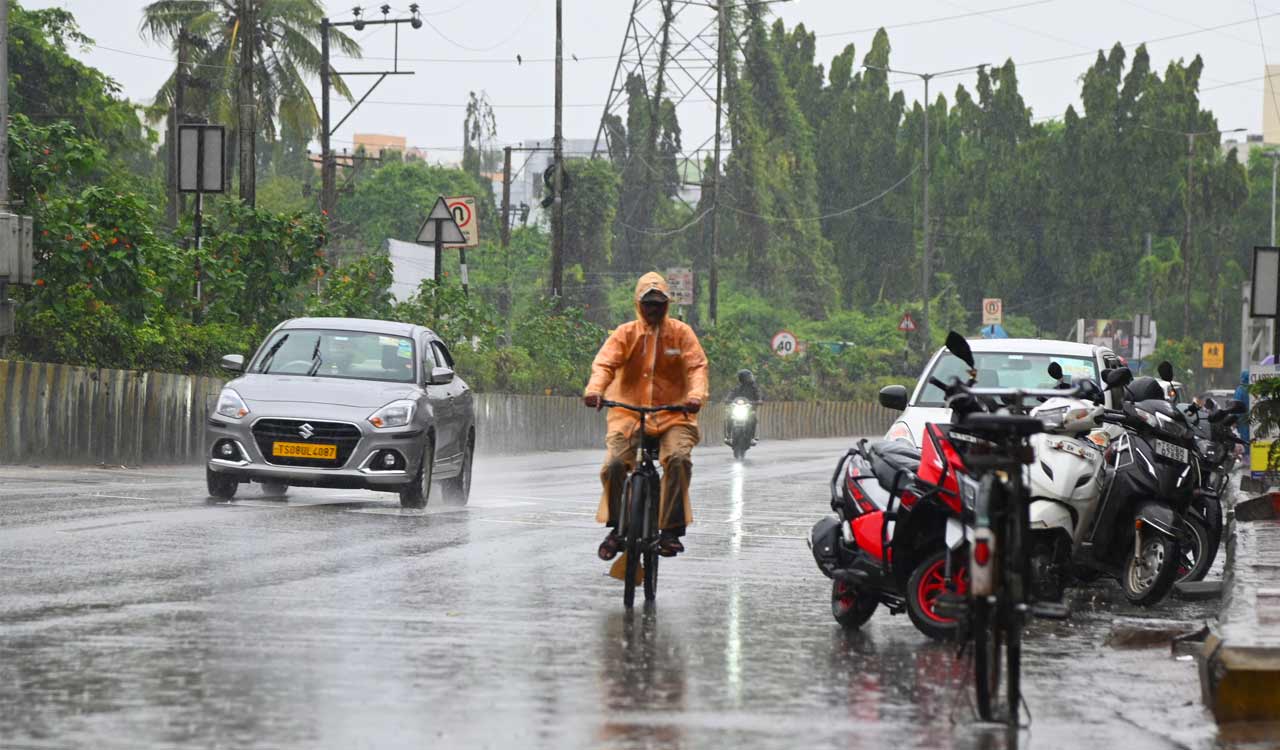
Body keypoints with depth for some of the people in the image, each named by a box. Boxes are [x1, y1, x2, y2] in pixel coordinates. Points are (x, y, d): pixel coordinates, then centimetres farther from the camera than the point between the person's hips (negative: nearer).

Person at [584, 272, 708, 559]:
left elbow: (697, 366, -4)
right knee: (614, 464, -22)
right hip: (629, 412, 1)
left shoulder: (681, 333, 7)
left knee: (678, 459, -29)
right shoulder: (626, 333, 6)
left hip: (672, 414, -1)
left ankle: (671, 531, -20)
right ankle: (616, 529, -3)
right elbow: (604, 363, -6)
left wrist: (696, 395, -25)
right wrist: (594, 390, -27)